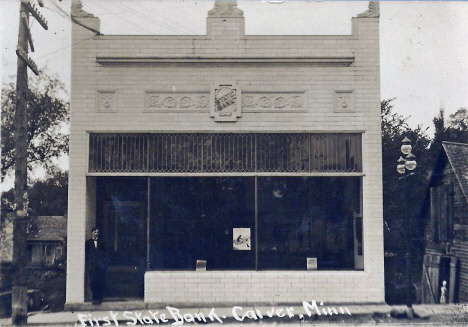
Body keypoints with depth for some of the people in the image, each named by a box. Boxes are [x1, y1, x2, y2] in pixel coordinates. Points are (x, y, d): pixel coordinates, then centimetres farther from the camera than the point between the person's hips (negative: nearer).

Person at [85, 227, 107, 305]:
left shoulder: (102, 242, 14)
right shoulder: (88, 242, 11)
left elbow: (104, 253, 12)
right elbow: (86, 254, 7)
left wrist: (103, 263, 1)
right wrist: (88, 265, -2)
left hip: (101, 266, 1)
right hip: (92, 266, -1)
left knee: (101, 283, -4)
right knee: (93, 283, -3)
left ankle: (99, 298, 2)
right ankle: (95, 298, 5)